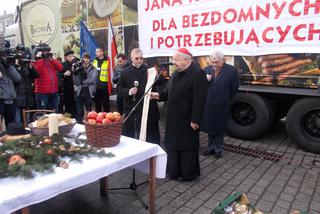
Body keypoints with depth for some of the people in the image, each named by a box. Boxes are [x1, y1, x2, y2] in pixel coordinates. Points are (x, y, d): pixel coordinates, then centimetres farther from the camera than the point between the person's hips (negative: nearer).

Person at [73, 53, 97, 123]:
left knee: (89, 112, 7)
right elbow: (76, 82, -2)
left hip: (89, 93, -1)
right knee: (79, 113, 2)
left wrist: (82, 82, -4)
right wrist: (75, 73, -15)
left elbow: (92, 80, -10)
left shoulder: (93, 69, 4)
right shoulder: (78, 69, 8)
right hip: (79, 93, 1)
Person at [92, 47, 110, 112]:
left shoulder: (107, 61, -7)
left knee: (105, 103, 5)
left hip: (104, 86, -6)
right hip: (96, 86, 6)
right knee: (97, 103, 15)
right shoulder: (94, 61, 11)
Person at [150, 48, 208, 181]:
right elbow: (169, 91, 18)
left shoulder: (198, 74, -16)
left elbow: (199, 99, -20)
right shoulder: (176, 73, 11)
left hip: (187, 119, -8)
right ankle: (174, 171, 32)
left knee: (187, 146, 5)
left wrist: (195, 120, -21)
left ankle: (188, 174, 22)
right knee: (174, 144, 16)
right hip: (174, 118, 9)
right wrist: (159, 95, -3)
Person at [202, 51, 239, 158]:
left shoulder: (231, 70, -8)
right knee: (210, 127, 16)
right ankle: (211, 147, 32)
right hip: (208, 105, 4)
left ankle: (218, 149, 26)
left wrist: (225, 99, 7)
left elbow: (234, 88, -1)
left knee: (219, 129, 10)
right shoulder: (207, 69, 4)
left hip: (221, 106, -4)